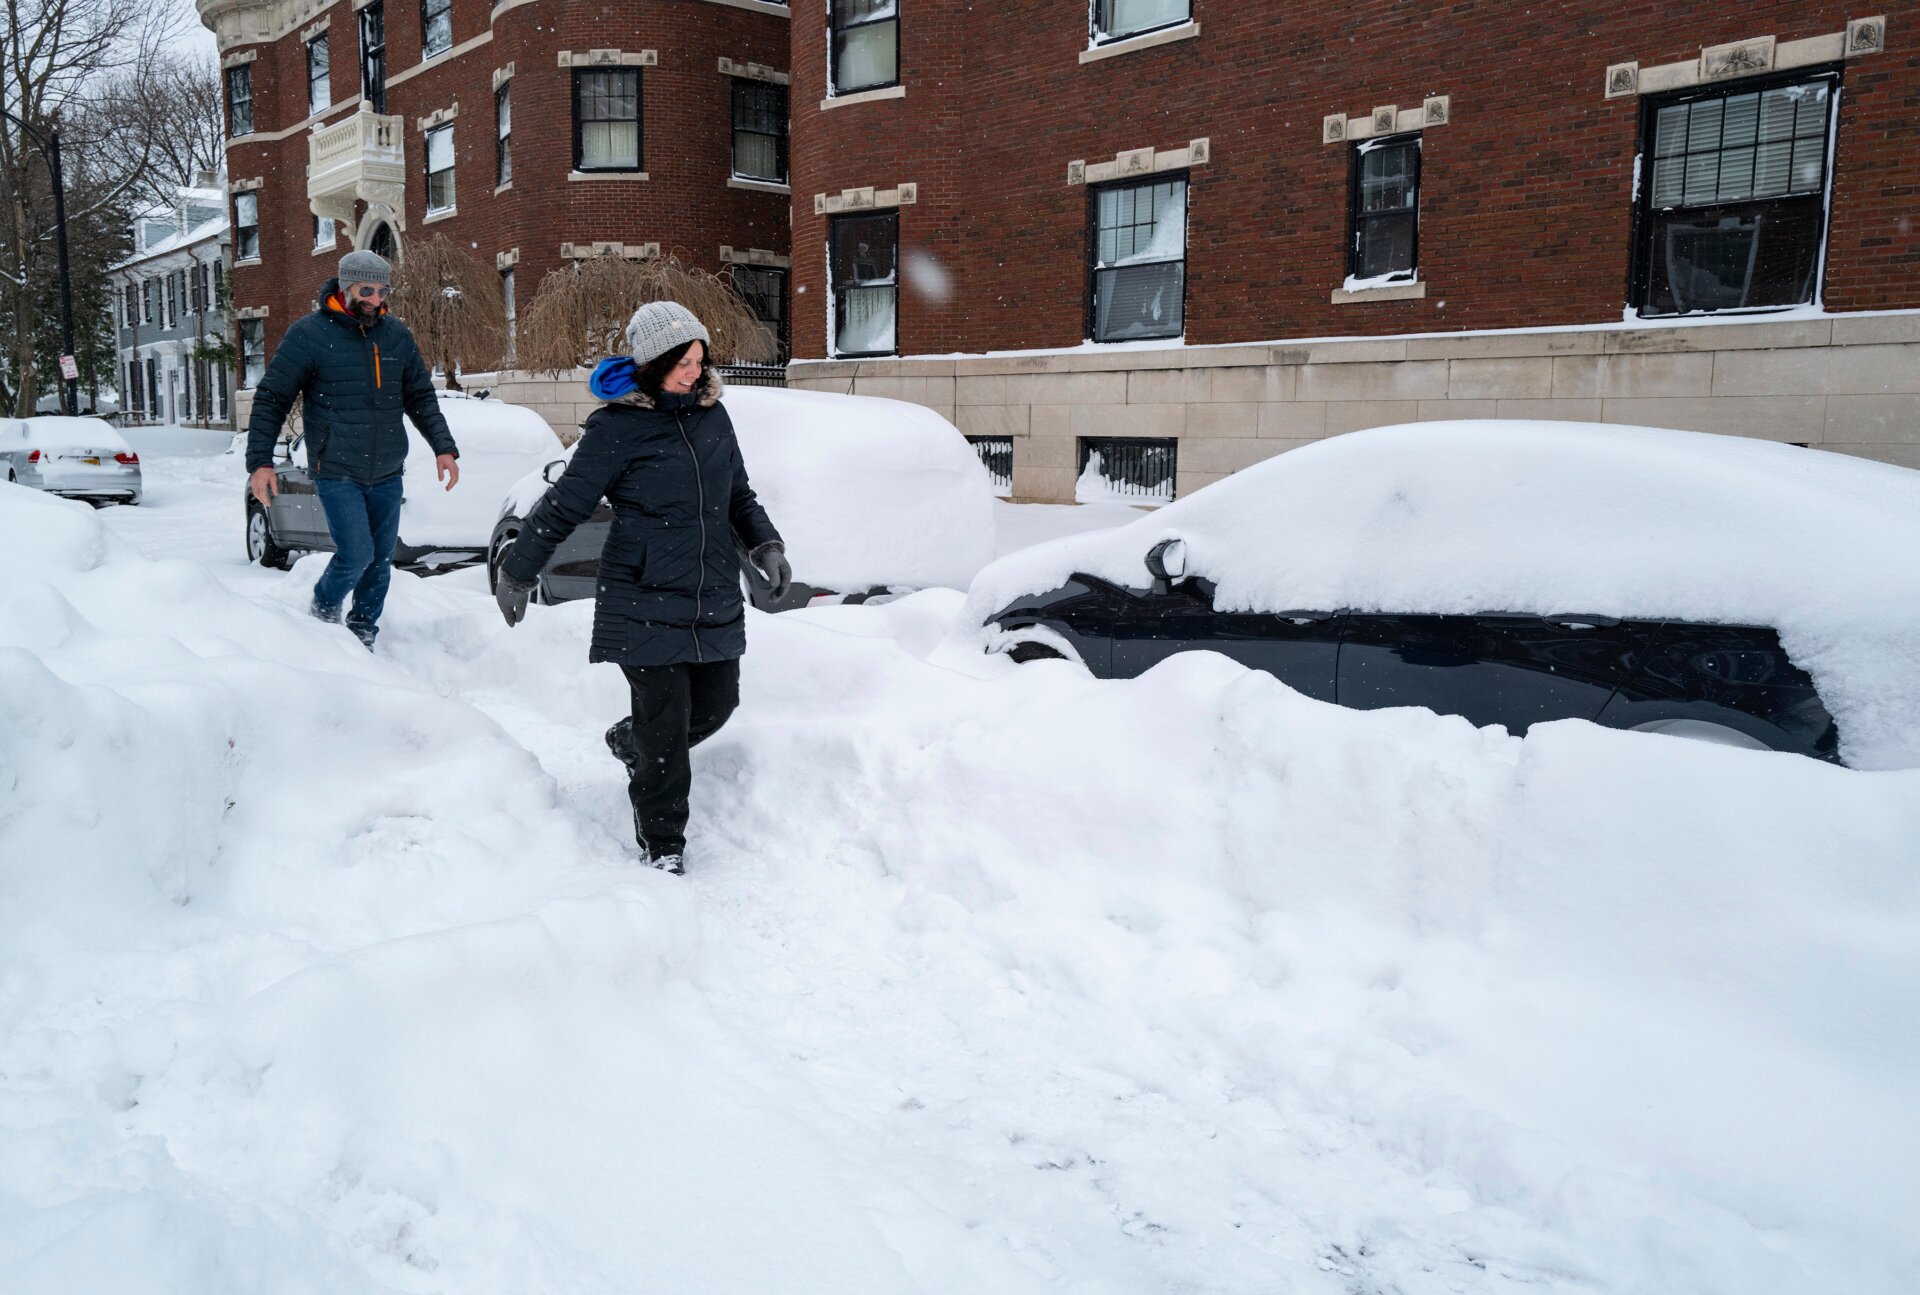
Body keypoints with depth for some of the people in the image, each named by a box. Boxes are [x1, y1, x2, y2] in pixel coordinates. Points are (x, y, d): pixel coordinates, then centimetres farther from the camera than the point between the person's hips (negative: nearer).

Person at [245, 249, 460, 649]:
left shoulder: (397, 335, 6)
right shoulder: (309, 334, -7)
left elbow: (421, 398, 15)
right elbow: (271, 398, -3)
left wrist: (444, 447, 3)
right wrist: (259, 461, -10)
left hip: (387, 475, 5)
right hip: (336, 474, -5)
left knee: (381, 560, 8)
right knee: (357, 554, -12)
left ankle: (363, 634, 24)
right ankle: (324, 609, 18)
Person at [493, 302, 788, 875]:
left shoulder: (712, 414, 9)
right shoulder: (617, 427, -9)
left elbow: (738, 495, 22)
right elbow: (563, 505, -3)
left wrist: (765, 544, 8)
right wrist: (516, 575, 1)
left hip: (714, 601, 6)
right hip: (644, 602, -6)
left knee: (716, 704, 12)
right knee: (667, 725, -5)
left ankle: (631, 742, 43)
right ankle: (662, 843, 14)